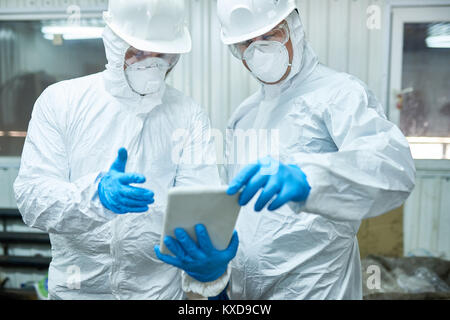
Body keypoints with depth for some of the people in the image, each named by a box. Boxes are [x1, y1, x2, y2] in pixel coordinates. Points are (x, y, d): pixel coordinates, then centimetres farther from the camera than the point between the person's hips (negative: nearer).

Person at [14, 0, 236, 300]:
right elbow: (31, 198, -14)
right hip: (77, 287, 1)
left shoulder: (188, 116, -6)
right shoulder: (60, 101, -6)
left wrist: (209, 258, -36)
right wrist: (95, 194, -33)